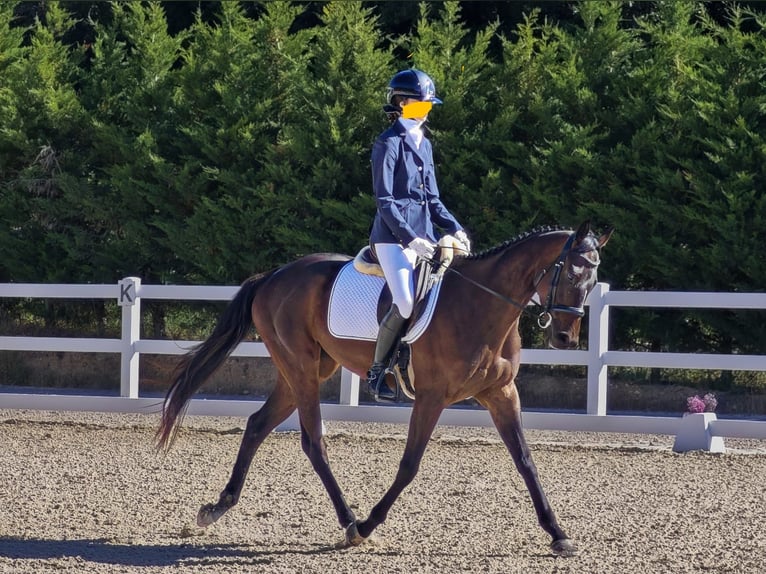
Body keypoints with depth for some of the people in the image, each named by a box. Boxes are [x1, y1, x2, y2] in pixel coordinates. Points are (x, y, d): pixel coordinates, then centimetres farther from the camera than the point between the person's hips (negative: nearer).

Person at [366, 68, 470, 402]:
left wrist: (454, 229, 5)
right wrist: (409, 237, -21)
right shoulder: (389, 144, -5)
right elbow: (384, 200, -11)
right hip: (393, 236, -8)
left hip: (423, 235, 8)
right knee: (406, 304, -23)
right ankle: (377, 371, -9)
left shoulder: (423, 145, 19)